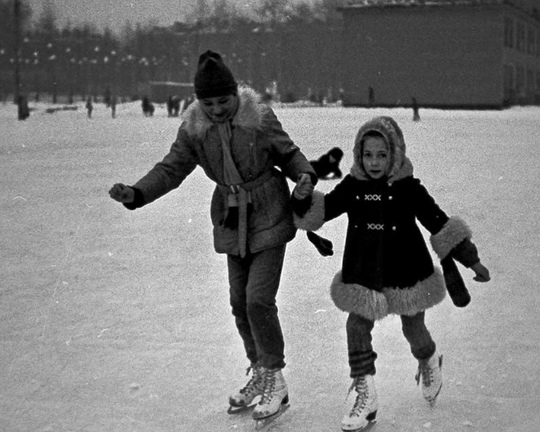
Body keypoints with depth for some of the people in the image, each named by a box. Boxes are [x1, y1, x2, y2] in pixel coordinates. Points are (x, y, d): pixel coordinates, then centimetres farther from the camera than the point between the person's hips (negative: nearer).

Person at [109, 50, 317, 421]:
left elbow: (287, 153, -4)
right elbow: (172, 169, -4)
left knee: (259, 299, -11)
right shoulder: (193, 128, -7)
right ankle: (260, 374, 30)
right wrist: (135, 193, -18)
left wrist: (304, 174, -23)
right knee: (239, 301, 11)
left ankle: (275, 379, 6)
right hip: (231, 222, 5)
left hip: (268, 219, -5)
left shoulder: (259, 117, -16)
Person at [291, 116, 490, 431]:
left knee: (413, 328, 12)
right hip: (362, 274, 2)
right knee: (357, 326, -7)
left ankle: (429, 362, 47)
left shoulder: (409, 188, -10)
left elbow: (439, 223, -6)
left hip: (406, 272, -2)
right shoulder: (351, 187, -2)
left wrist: (471, 260, -6)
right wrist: (304, 199, -23)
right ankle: (364, 396, 3)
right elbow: (322, 210, 0)